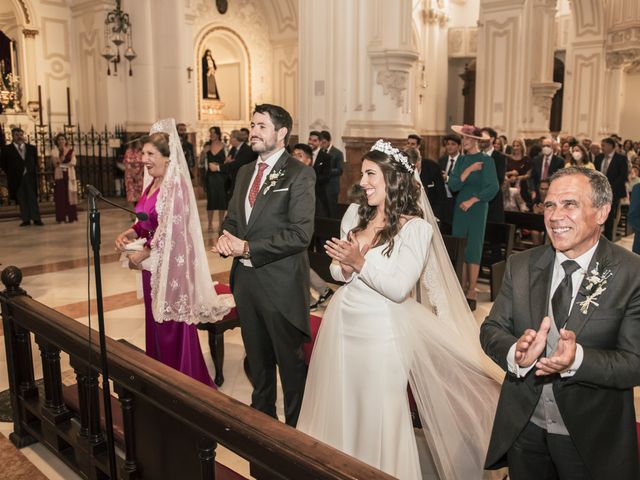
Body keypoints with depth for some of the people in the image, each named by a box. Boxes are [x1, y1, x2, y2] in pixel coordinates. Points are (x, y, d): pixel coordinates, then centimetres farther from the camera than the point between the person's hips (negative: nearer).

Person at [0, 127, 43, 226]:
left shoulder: (31, 148, 11)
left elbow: (36, 162, 16)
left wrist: (34, 173, 6)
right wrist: (11, 174, 1)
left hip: (30, 177, 1)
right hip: (16, 179, -1)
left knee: (33, 198, 0)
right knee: (22, 200, 2)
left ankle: (36, 219, -1)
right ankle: (26, 220, 5)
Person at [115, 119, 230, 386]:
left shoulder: (175, 184, -16)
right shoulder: (153, 184, 10)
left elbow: (171, 231, -20)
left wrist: (143, 253, -12)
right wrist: (129, 233, 0)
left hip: (171, 264, -8)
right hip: (153, 264, 8)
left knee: (172, 325, 3)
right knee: (156, 321, 16)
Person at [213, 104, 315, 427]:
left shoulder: (299, 175, -12)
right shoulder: (245, 172, 12)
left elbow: (300, 234, -20)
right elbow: (232, 217, 17)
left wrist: (247, 248, -19)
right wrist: (226, 238, -7)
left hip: (280, 282, -7)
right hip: (245, 278, 7)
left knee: (290, 359, 7)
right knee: (257, 357, 22)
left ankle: (296, 427, 26)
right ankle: (262, 413, 42)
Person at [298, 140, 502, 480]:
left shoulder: (416, 228, -12)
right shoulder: (355, 214, 5)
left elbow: (398, 288, -18)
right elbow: (336, 269, 7)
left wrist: (361, 263, -23)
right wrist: (344, 269, -14)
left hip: (379, 327, -6)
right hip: (342, 319, 6)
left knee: (377, 410, 6)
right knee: (338, 404, 19)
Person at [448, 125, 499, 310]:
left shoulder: (486, 160, -5)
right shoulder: (461, 160, 9)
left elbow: (493, 187, -12)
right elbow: (453, 185, -1)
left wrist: (472, 200, -13)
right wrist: (468, 170, -12)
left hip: (477, 208, -5)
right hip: (460, 207, 5)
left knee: (473, 248, -2)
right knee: (460, 248, 4)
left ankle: (472, 292, 2)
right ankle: (462, 288, 12)